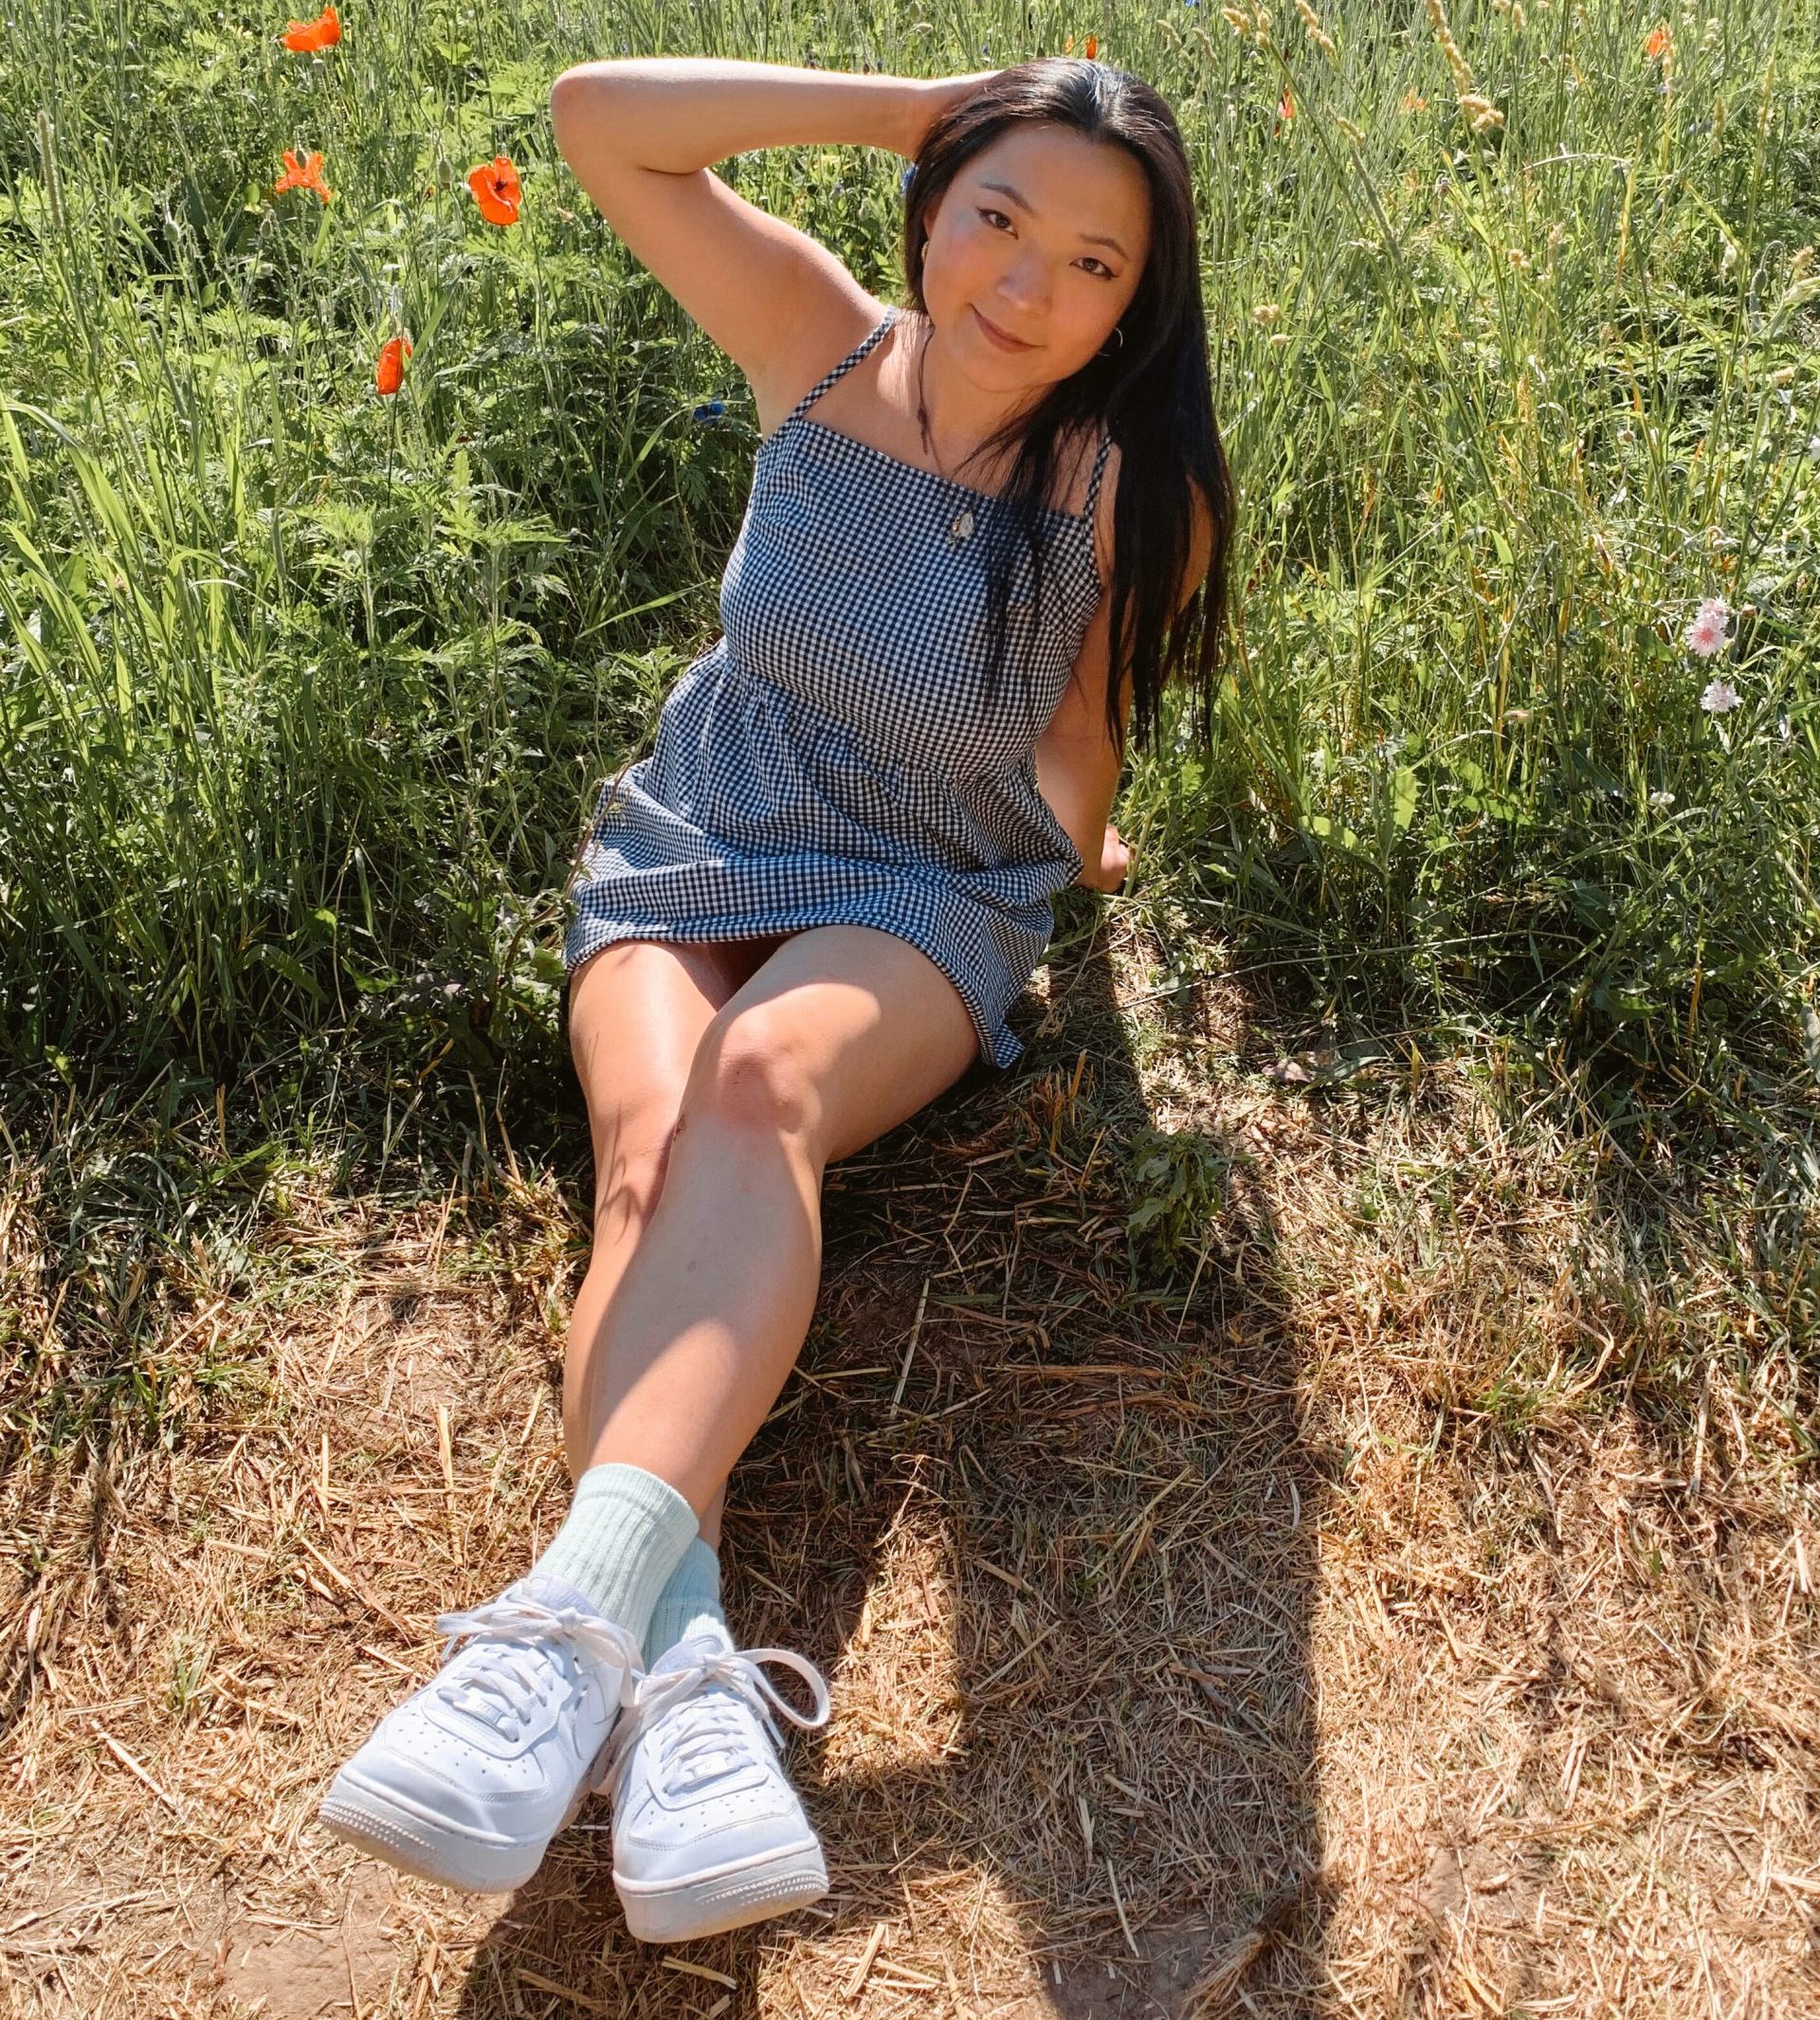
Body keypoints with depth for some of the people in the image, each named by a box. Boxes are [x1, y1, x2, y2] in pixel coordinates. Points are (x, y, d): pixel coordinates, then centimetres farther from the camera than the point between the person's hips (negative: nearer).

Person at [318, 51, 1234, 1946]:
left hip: (923, 905, -2)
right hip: (686, 860, 3)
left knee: (759, 1085, -37)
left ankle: (581, 1601, -52)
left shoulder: (1133, 496, -8)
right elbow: (599, 115, -7)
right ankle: (679, 1670, -46)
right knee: (647, 1150, -29)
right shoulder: (825, 350, -4)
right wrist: (919, 109, -7)